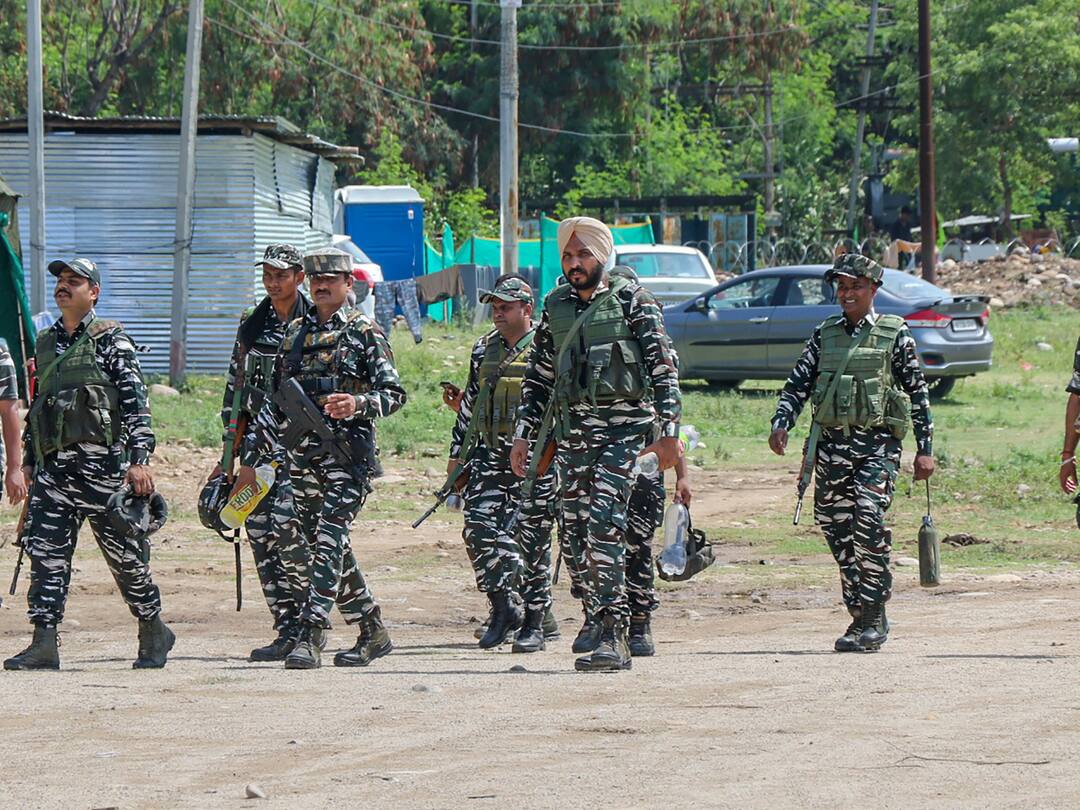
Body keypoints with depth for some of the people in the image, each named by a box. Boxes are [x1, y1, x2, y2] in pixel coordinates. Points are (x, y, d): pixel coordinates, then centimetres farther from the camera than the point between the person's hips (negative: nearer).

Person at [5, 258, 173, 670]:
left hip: (101, 463, -5)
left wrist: (140, 459, -16)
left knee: (124, 553, 3)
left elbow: (136, 401, -8)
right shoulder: (45, 343, 17)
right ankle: (44, 644, -8)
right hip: (52, 465, 5)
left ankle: (153, 632, 19)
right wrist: (28, 461, 19)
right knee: (45, 551, -6)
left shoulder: (110, 341, -2)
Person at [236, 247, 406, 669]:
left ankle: (309, 636, -19)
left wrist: (358, 404, -24)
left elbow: (394, 393, -4)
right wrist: (252, 459, 12)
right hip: (302, 454, 6)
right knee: (328, 549, 9)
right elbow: (276, 400, 19)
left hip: (348, 453, -6)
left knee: (329, 542, -15)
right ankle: (373, 632, 20)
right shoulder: (295, 332, 16)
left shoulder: (364, 332, 0)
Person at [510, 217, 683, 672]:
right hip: (572, 429, 6)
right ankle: (605, 624, 12)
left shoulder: (632, 301, 1)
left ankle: (613, 637, -20)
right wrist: (524, 434, 14)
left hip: (624, 425, -6)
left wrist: (669, 430, -8)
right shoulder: (556, 308, 16)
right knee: (576, 531, 2)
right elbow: (538, 377, 21)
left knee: (604, 523, -18)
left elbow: (663, 366, -2)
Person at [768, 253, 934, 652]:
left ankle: (873, 616, -12)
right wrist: (781, 423, -6)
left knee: (868, 519, -19)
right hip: (831, 443, 4)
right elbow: (798, 383, 12)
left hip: (878, 444, -4)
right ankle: (862, 617, 13)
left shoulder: (895, 334, 3)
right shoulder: (824, 334, 13)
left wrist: (925, 450, 3)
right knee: (835, 526, 2)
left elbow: (918, 393, 5)